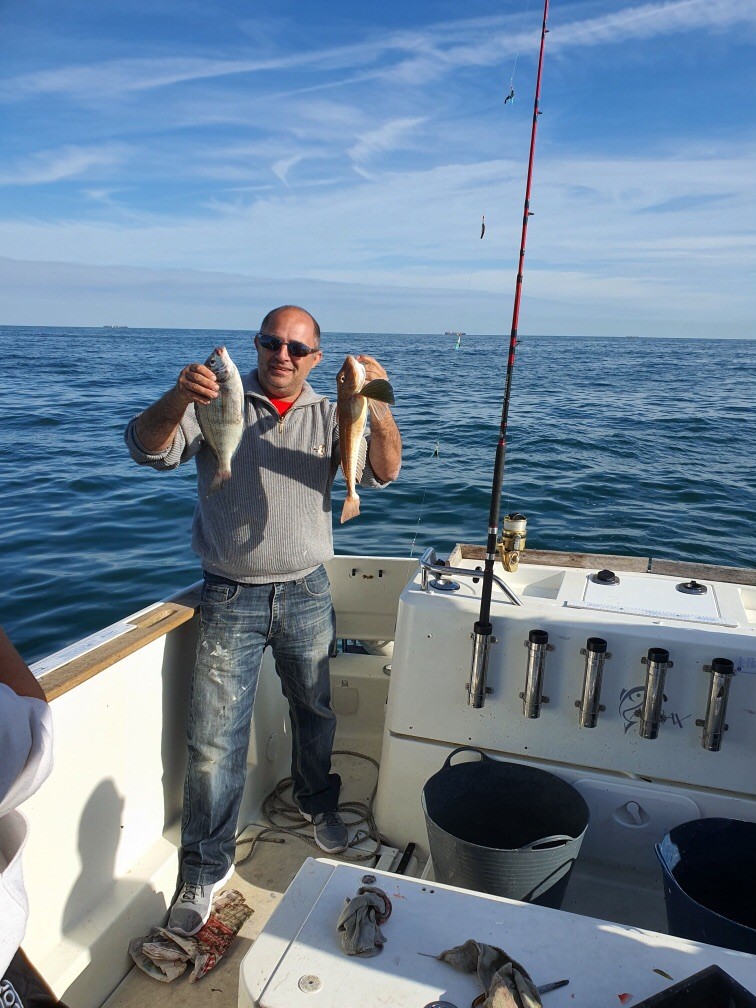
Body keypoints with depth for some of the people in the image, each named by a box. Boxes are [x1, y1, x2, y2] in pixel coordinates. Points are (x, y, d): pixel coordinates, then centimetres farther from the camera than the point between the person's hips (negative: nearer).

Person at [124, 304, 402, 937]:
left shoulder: (329, 415, 3)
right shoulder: (217, 403, -2)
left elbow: (384, 472, -10)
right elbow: (148, 448, -15)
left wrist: (377, 407, -28)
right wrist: (180, 398, -37)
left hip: (306, 594, 2)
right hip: (232, 599, -2)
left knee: (315, 712, 19)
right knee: (215, 738, 2)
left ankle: (318, 803, 47)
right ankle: (207, 867, 21)